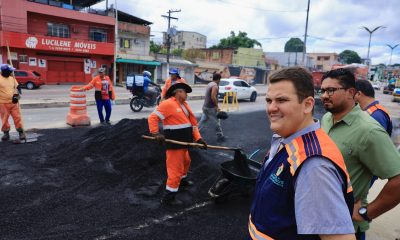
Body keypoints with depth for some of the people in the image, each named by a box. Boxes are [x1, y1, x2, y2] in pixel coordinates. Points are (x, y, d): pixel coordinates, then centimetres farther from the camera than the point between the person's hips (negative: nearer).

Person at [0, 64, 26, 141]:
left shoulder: (12, 78, 7)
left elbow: (16, 87, 12)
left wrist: (15, 95, -5)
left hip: (14, 102, 3)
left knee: (17, 118, 3)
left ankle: (21, 132, 11)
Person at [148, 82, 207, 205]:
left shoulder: (184, 104, 14)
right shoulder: (168, 104, -15)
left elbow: (192, 123, 12)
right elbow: (153, 117, -19)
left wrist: (198, 138, 4)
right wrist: (156, 133, -28)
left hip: (183, 141, 10)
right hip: (174, 142, -10)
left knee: (185, 161, 29)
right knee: (176, 167, -6)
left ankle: (182, 180, 54)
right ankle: (169, 196, 4)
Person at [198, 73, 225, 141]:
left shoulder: (209, 84, 14)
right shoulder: (215, 86, -15)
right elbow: (213, 97, -25)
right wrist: (217, 106, -18)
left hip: (205, 107, 9)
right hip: (211, 108, -9)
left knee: (202, 121, 12)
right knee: (217, 122, 4)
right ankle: (220, 136, 14)